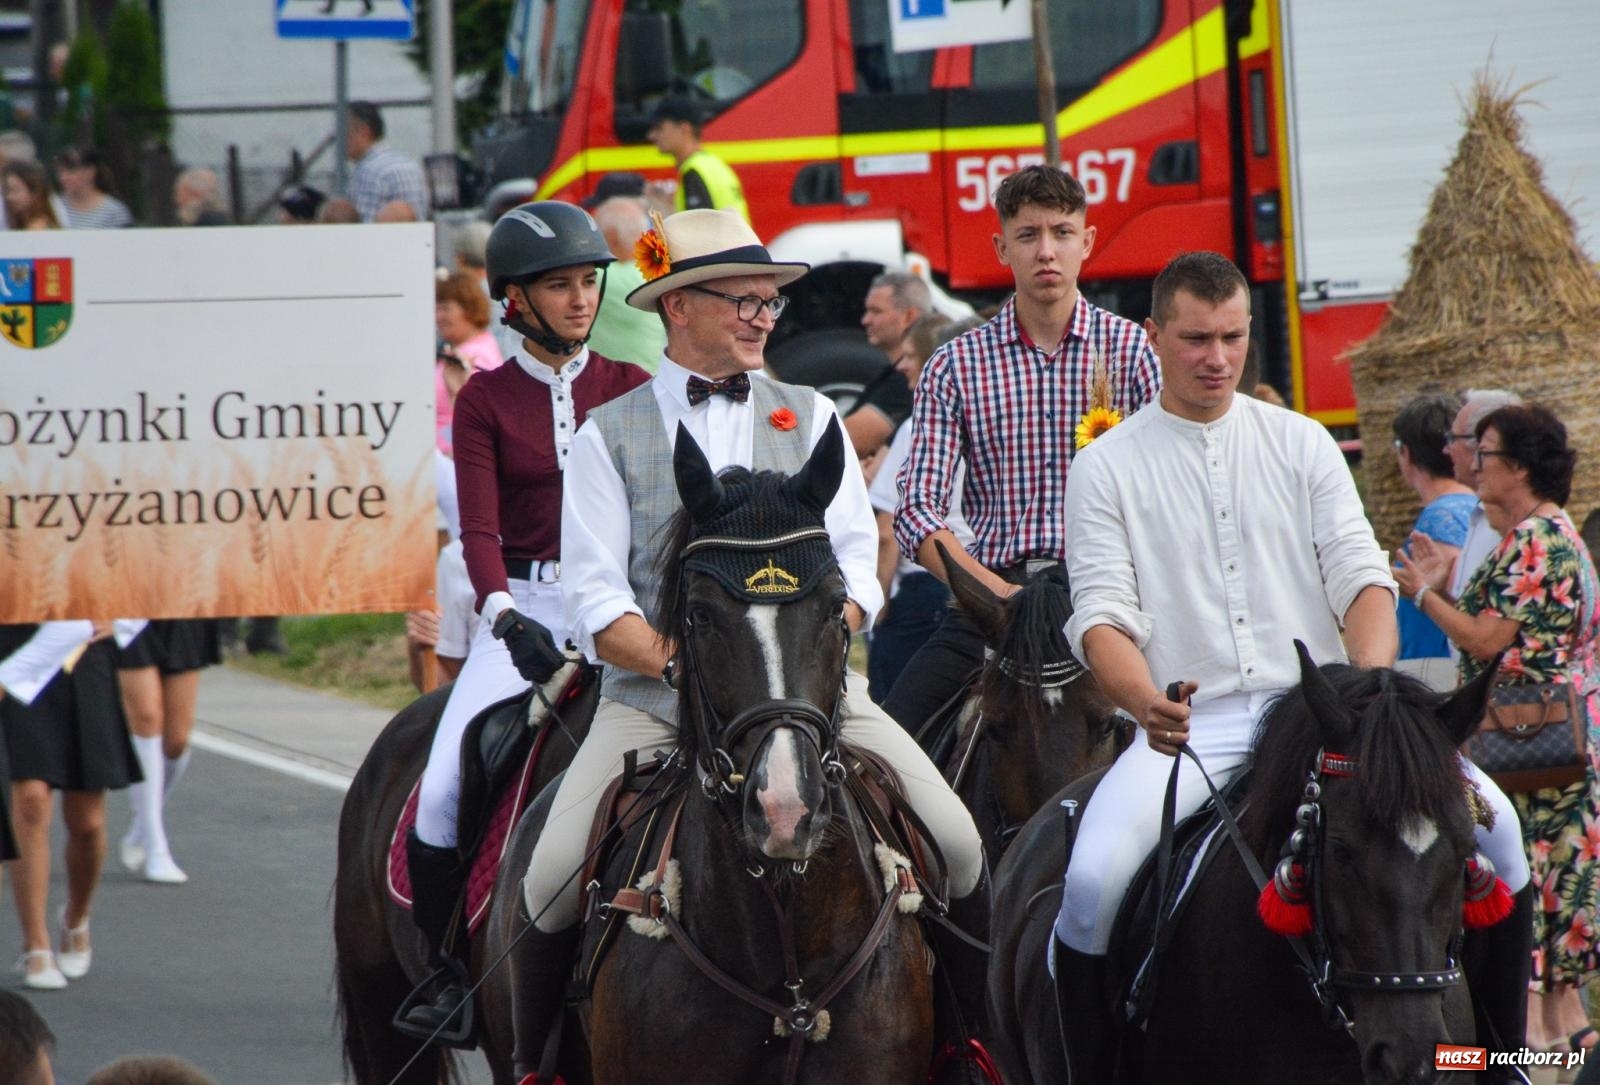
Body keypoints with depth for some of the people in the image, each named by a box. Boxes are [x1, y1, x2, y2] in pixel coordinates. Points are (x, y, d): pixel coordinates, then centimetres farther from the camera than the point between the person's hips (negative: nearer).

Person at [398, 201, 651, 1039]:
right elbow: (479, 529, -4)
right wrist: (505, 614, -23)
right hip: (521, 611, 0)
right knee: (442, 789, -16)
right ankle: (452, 967, 1)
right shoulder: (486, 400, 7)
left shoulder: (632, 389, 9)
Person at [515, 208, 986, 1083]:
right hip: (651, 696, -1)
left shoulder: (810, 419, 15)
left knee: (954, 840, -17)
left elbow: (853, 567, 7)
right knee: (551, 881, -20)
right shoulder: (608, 437, 8)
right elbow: (596, 602, -1)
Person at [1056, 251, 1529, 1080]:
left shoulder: (1300, 444, 13)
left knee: (1488, 816, -20)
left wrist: (1371, 675, -18)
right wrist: (1147, 703, -26)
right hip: (1189, 726, -2)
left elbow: (1359, 573, 5)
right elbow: (1102, 614, -4)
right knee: (1094, 880, -30)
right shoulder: (1107, 468, 6)